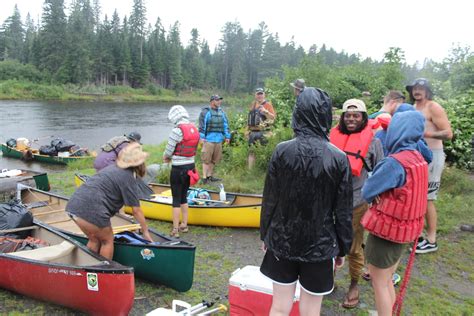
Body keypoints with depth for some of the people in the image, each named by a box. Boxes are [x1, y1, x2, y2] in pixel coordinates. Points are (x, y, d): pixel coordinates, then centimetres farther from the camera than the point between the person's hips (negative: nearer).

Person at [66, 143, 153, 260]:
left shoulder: (113, 168, 21)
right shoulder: (129, 178, -4)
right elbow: (136, 210, -1)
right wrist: (145, 231, 10)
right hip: (91, 210, -9)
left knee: (94, 239, 24)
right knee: (107, 240, 11)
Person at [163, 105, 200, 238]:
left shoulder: (177, 130, -17)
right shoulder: (194, 129, 5)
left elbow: (168, 152, -13)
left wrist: (165, 157, 10)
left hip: (178, 169, -7)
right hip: (190, 167, 7)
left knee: (176, 199, 3)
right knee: (183, 197, 19)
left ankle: (175, 230, 9)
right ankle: (184, 225, 28)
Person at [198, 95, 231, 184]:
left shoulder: (221, 112, 14)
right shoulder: (206, 111, -5)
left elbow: (226, 124, 18)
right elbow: (202, 125, -9)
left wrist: (227, 136, 15)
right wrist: (201, 137, -13)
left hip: (218, 139, 6)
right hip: (208, 139, -6)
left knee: (214, 159, 12)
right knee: (206, 159, -3)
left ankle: (210, 176, 23)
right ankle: (204, 177, 3)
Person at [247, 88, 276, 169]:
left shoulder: (267, 104, -3)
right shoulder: (253, 105, 16)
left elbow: (273, 117, -11)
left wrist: (266, 112, -25)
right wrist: (248, 129, 20)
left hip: (263, 132, -6)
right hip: (252, 132, 6)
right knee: (251, 152, 10)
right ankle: (250, 169, 17)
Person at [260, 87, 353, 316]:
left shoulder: (282, 151, -11)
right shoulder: (338, 158, -12)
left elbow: (269, 199, -5)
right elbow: (343, 211, -7)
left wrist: (265, 234, 10)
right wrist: (342, 248, 7)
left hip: (282, 242, 1)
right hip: (320, 246, -1)